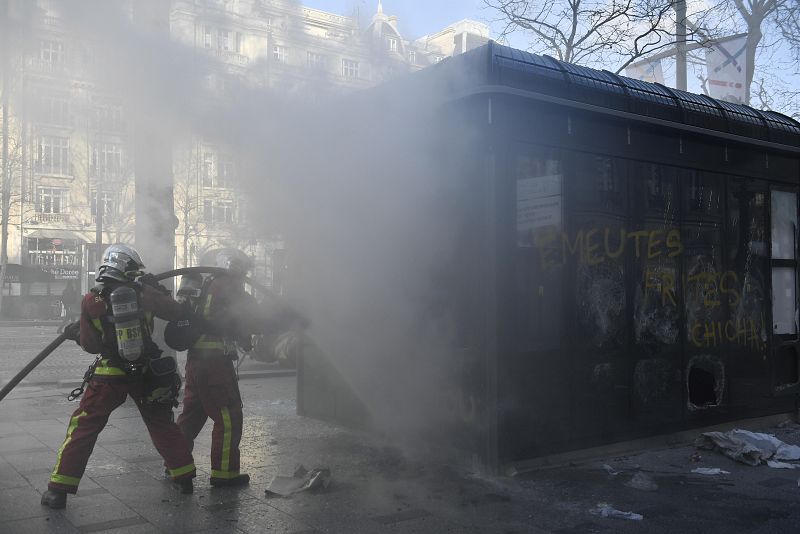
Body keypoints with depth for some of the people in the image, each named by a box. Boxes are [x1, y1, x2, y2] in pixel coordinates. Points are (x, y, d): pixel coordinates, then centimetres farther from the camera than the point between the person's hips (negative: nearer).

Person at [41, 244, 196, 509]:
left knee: (83, 427, 9)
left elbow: (91, 346, -3)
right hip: (147, 374, 2)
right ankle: (184, 477, 23)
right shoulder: (143, 292, -7)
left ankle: (59, 489, 10)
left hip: (110, 376, -1)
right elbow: (176, 312, -1)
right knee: (162, 424, 16)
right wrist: (160, 292, 16)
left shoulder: (90, 301, -7)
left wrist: (76, 333, 18)